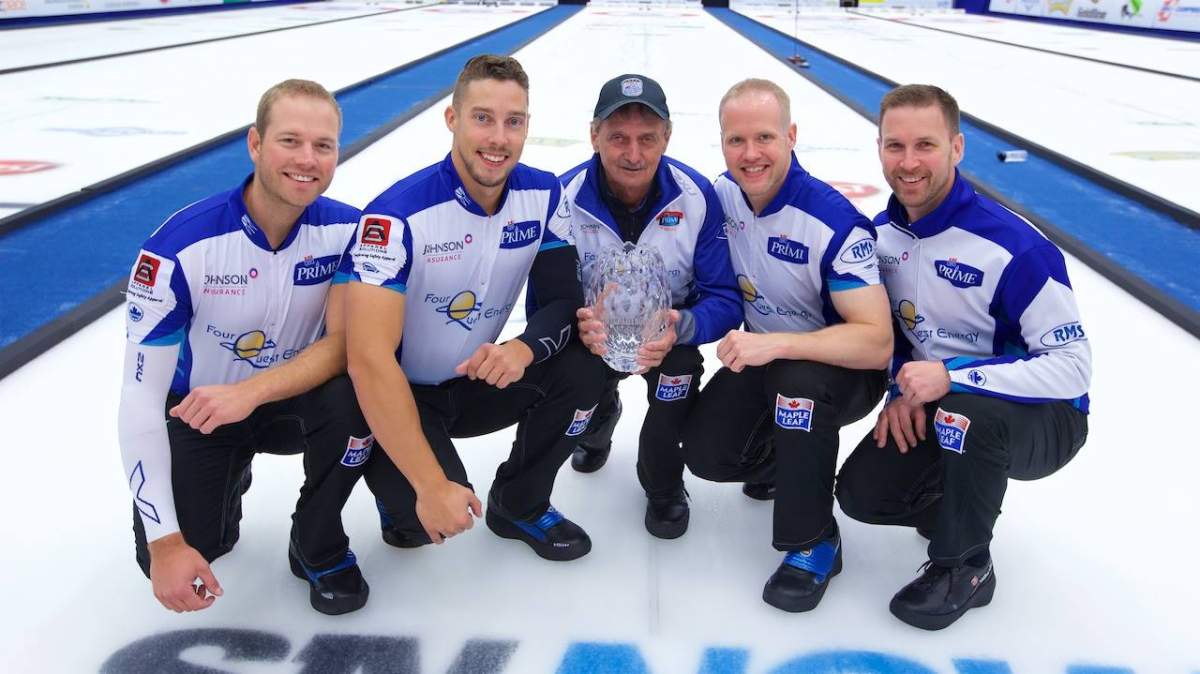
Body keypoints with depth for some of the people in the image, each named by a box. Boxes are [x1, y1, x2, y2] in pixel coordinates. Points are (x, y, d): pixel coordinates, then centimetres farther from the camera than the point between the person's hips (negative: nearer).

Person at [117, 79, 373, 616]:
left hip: (292, 400, 2)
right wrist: (165, 544, -26)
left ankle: (319, 548, -5)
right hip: (197, 410, -1)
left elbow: (344, 344, -19)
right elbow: (141, 397, -23)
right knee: (185, 552, -21)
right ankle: (225, 486, 17)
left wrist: (251, 392, -38)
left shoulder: (345, 230, -17)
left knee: (355, 392, -32)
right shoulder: (179, 247, -26)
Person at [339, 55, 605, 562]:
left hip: (478, 381, 5)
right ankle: (404, 506, 11)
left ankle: (519, 506, 5)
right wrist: (431, 487, -36)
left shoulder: (543, 195, -9)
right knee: (429, 514, -29)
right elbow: (368, 358, -34)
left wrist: (524, 348, -32)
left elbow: (565, 298, -6)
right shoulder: (397, 215, -27)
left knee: (580, 369, -19)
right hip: (397, 396, -5)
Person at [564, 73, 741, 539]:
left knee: (680, 364, -31)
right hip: (593, 333, 1)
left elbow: (725, 300, -19)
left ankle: (663, 485, 0)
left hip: (669, 329, -1)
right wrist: (579, 325, -43)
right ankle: (600, 417, 20)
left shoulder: (697, 196, -20)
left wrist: (681, 327, -42)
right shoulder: (566, 198, -20)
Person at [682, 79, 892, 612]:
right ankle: (789, 462, 25)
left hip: (843, 368, -6)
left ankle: (814, 541, -16)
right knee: (705, 453, -11)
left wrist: (773, 344, -42)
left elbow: (877, 342, -33)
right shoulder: (723, 194, -9)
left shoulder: (835, 222, -28)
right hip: (761, 356, 6)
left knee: (798, 379, -38)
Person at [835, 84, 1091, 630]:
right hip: (933, 405, 6)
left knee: (968, 413, -38)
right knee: (862, 492, -10)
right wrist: (902, 388, -9)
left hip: (1042, 419, -6)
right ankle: (969, 502, 22)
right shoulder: (881, 233, -4)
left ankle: (965, 566, -11)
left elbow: (1072, 367, -26)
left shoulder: (1013, 247, -26)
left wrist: (951, 377, -35)